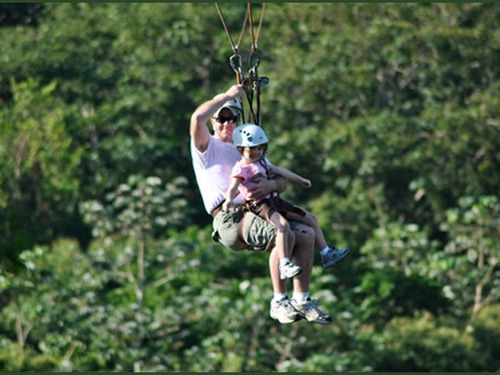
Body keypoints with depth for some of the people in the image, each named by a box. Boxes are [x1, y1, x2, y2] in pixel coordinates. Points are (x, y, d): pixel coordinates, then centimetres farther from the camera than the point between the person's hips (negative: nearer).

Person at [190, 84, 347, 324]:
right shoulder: (206, 147, 11)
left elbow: (282, 182, 20)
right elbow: (197, 118, -12)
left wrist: (271, 184, -5)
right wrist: (227, 96, -1)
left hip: (255, 211, 7)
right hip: (229, 218, -7)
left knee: (306, 234, -15)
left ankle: (301, 300, -13)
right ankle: (279, 303, -24)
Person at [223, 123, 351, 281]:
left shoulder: (262, 162, 16)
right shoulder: (241, 168, -9)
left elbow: (279, 171, 26)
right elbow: (232, 188, -22)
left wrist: (300, 180, 34)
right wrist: (229, 200, -44)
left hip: (274, 201, 10)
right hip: (260, 205, -10)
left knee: (310, 218, 11)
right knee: (283, 225, -36)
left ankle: (326, 253, 19)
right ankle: (284, 265, -41)